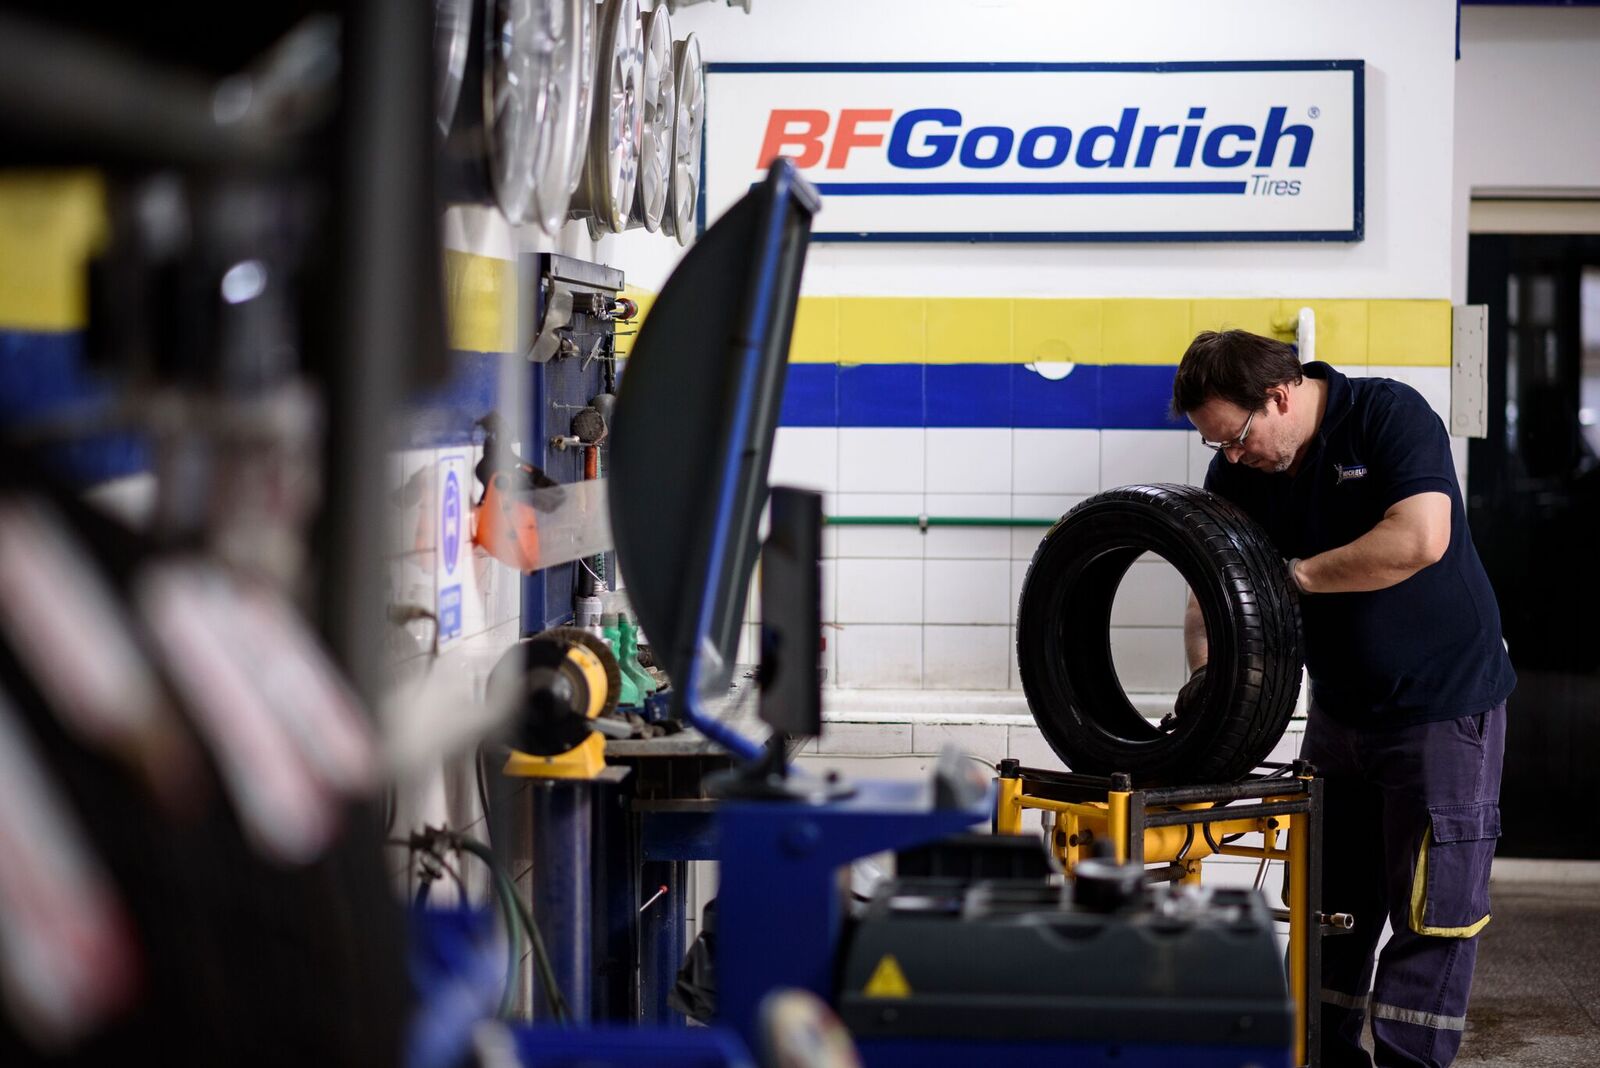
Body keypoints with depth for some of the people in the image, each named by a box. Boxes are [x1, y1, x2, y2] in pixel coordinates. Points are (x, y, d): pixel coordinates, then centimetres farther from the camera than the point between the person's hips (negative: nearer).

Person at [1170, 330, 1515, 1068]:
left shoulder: (1390, 416, -19)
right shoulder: (1238, 471, -1)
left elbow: (1420, 540, -33)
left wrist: (1297, 574, -24)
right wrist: (1205, 670, -18)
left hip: (1445, 707, -6)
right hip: (1340, 711, 7)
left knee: (1432, 909, -4)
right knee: (1327, 901, 13)